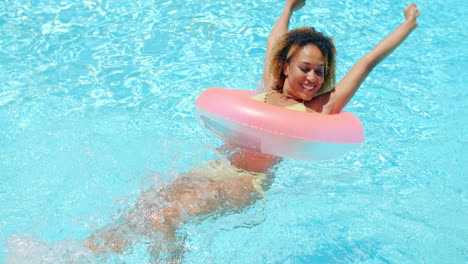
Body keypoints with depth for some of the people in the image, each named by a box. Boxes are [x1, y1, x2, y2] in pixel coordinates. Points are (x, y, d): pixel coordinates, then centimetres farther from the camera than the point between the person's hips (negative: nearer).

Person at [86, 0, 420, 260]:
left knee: (161, 219, -28)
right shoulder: (268, 90, 15)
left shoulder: (317, 111, 4)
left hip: (247, 183, -5)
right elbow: (274, 43, 31)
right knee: (139, 210, -12)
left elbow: (367, 62, 7)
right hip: (213, 169, 5)